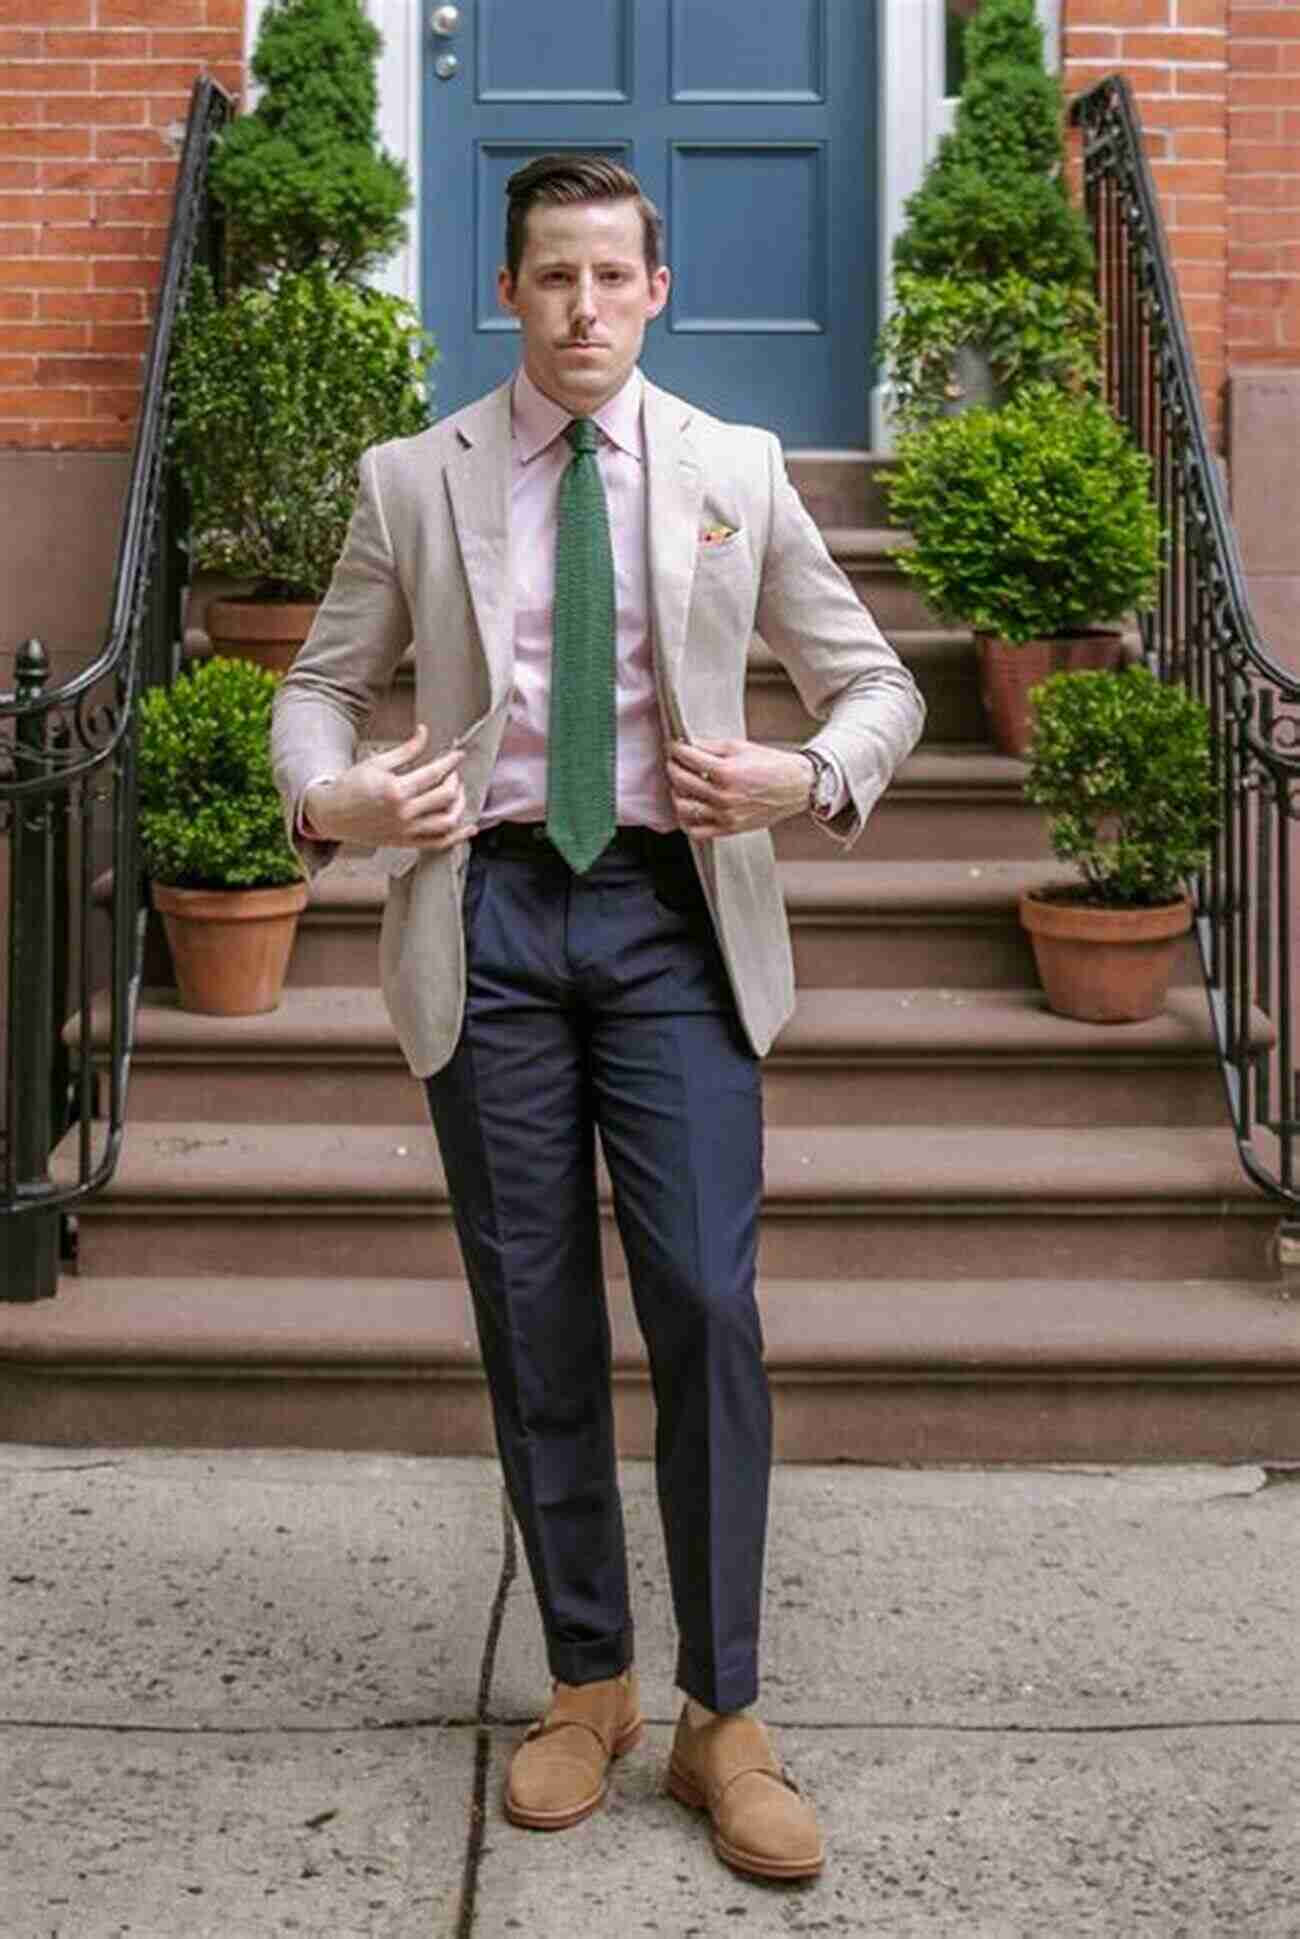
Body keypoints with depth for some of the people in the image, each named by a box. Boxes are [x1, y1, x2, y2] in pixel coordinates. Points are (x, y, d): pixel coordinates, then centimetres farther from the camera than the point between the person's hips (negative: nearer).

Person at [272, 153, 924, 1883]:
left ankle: (724, 1720, 4)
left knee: (707, 1303, -9)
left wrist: (814, 777, -10)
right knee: (535, 1323, 6)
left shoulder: (737, 472, 8)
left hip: (672, 915, 0)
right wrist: (328, 799, -11)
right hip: (488, 915, 1)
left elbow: (876, 682, 12)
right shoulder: (413, 481, 8)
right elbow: (320, 686, 12)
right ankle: (588, 1687, 21)